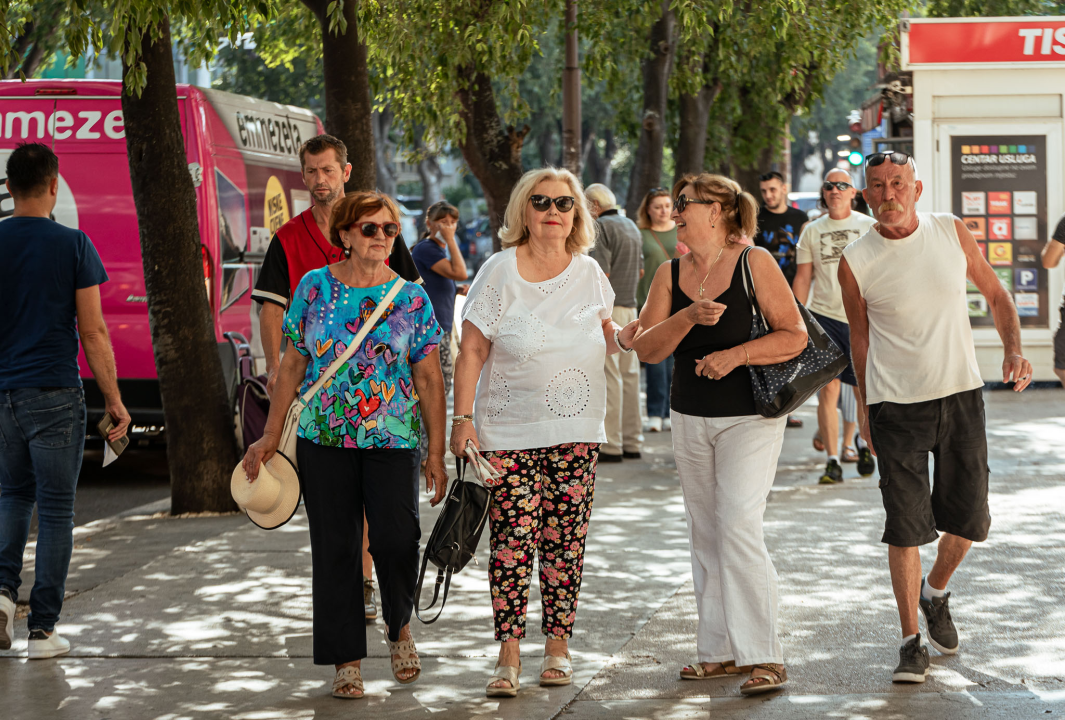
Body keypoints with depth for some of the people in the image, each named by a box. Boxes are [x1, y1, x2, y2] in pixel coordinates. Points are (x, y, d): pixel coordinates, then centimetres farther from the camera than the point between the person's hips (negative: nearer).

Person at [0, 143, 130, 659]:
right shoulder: (72, 245, -7)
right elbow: (93, 333, -7)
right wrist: (114, 400, 1)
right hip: (54, 393, -3)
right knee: (55, 509, 4)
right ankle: (43, 629, 5)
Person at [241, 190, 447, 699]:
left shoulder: (411, 298, 3)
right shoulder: (314, 288, 4)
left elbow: (429, 379, 4)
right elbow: (292, 367, 9)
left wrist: (437, 453, -1)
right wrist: (270, 438, 6)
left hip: (392, 439, -1)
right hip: (323, 440, 1)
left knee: (396, 538, -15)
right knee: (334, 548, 2)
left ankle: (399, 625, 13)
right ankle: (346, 661, 12)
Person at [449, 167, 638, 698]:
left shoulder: (589, 272, 6)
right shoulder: (501, 271, -5)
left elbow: (605, 335, 22)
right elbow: (471, 351, -5)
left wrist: (624, 337, -1)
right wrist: (463, 419, -11)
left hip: (576, 430, 3)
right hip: (510, 430, -3)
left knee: (565, 539, 4)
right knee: (512, 538, -8)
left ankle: (558, 645, 13)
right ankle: (509, 654, -3)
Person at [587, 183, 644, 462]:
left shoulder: (600, 227, -10)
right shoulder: (632, 226, 17)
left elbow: (602, 273, -18)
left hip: (608, 306, -9)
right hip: (630, 306, 9)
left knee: (609, 375, -8)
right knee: (629, 373, 10)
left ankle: (611, 445, -8)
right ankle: (632, 442, 14)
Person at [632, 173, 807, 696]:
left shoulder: (755, 262, -7)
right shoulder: (671, 274, 6)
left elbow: (795, 336, -9)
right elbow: (646, 348, -2)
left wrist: (736, 354, -20)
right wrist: (689, 317, -18)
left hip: (749, 417, -6)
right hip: (689, 418, 6)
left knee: (739, 528, -15)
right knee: (705, 536, 9)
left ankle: (764, 657, -11)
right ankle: (721, 652, 19)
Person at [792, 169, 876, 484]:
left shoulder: (869, 226, 5)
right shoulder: (812, 231, 9)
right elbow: (802, 278, 10)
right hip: (823, 316, 1)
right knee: (828, 389, -5)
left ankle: (864, 442, 28)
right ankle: (832, 461, -1)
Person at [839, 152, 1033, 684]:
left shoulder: (951, 233, -1)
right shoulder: (856, 262, -6)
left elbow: (995, 294, 10)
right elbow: (860, 338, 6)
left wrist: (1014, 350, -5)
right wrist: (864, 409, 10)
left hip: (961, 396, 3)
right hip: (896, 406, -3)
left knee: (969, 519, 7)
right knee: (905, 526, -5)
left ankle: (935, 592, 37)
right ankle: (911, 642, 6)